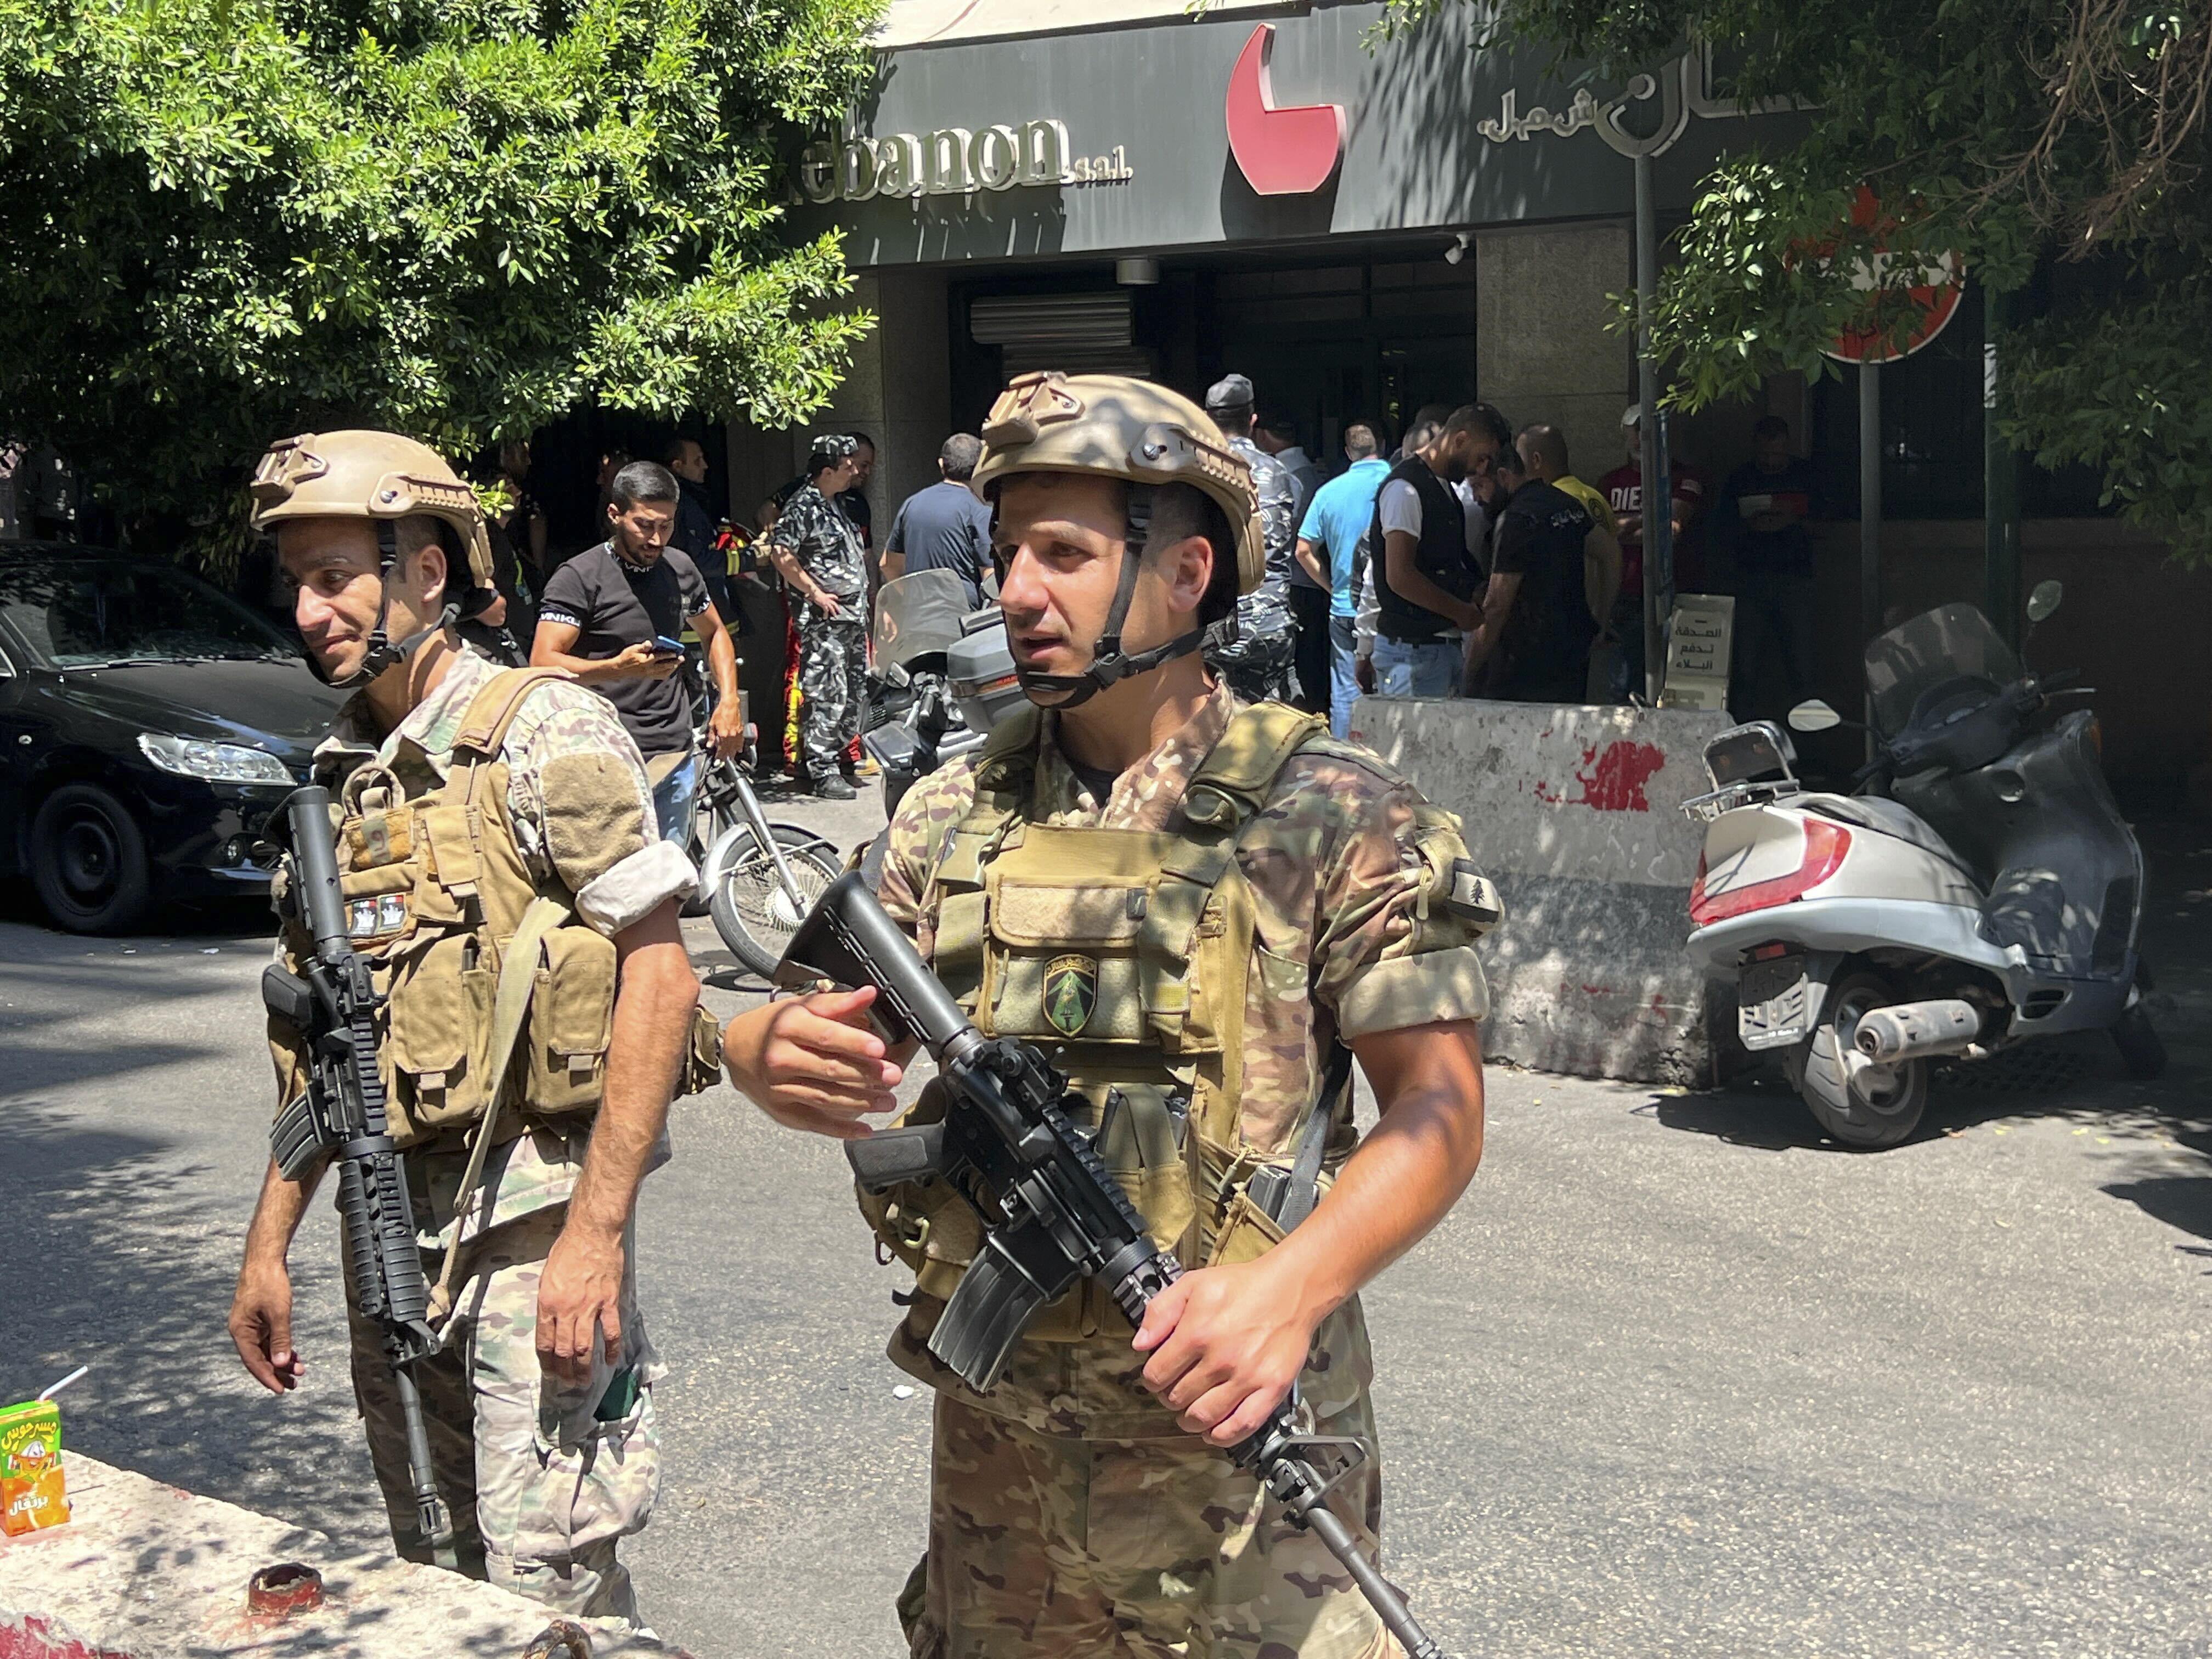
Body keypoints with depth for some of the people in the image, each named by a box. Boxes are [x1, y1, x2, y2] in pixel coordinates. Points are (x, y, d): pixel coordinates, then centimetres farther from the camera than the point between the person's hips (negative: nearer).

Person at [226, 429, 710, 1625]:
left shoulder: (545, 736, -10)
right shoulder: (338, 774, 11)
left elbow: (659, 978, -15)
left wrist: (595, 1234, -20)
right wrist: (270, 1240, 14)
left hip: (532, 1211, -7)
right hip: (391, 1226, 7)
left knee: (549, 1583, -7)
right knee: (437, 1578, 16)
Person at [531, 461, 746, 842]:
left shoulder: (681, 568, 14)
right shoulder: (579, 578, -6)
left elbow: (714, 633, 29)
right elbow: (543, 663, -14)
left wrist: (729, 701, 13)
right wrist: (617, 667, -29)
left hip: (676, 757, 6)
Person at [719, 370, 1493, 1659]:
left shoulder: (1330, 815, -9)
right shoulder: (955, 815, 5)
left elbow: (1439, 1106, -12)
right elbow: (842, 1020, 7)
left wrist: (1295, 1281, -29)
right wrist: (777, 1056, -17)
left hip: (1229, 1424, -4)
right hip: (995, 1434, 5)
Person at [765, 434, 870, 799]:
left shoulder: (837, 504, 16)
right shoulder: (803, 506, -13)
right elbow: (780, 553, -22)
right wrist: (815, 592, -18)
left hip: (853, 616, 9)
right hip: (825, 618, -9)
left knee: (856, 691, 13)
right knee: (827, 693, -9)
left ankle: (836, 755, 24)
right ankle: (822, 771, -5)